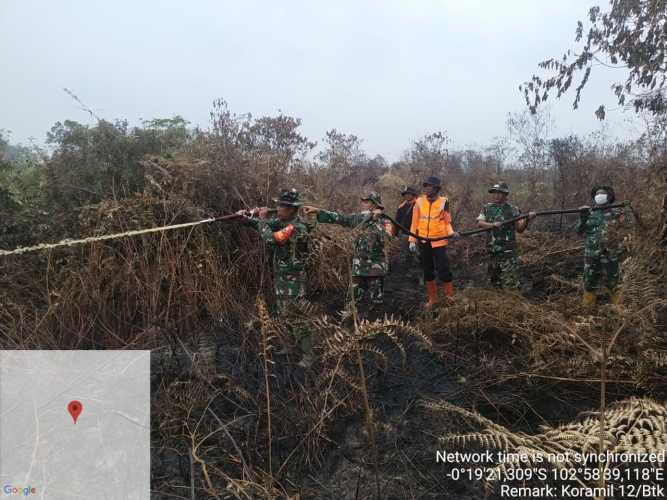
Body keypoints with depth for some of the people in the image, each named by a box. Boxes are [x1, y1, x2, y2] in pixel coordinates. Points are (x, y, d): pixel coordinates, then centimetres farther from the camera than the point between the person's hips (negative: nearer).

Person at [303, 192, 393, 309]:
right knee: (358, 301, 12)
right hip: (358, 267, 5)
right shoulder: (359, 217, 6)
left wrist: (375, 220, -26)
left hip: (375, 268, -5)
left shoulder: (384, 222, -7)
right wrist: (317, 211, -3)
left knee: (375, 303, 2)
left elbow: (383, 238, -23)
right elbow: (339, 218, 3)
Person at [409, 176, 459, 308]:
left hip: (439, 241, -3)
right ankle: (432, 298, 24)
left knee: (443, 269, -6)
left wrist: (451, 232, -16)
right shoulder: (419, 202, 1)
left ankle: (450, 296, 9)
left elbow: (447, 222, 3)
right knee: (427, 271, 11)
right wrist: (412, 240, 3)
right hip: (423, 242, 3)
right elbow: (415, 222, 5)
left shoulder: (443, 202, -4)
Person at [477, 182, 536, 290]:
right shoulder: (487, 208, 8)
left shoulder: (513, 210, 1)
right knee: (494, 282, 16)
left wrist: (527, 219, -21)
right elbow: (480, 223, -4)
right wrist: (493, 225, -21)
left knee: (511, 285, -9)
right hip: (492, 251, 4)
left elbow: (520, 229, -2)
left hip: (508, 252, -3)